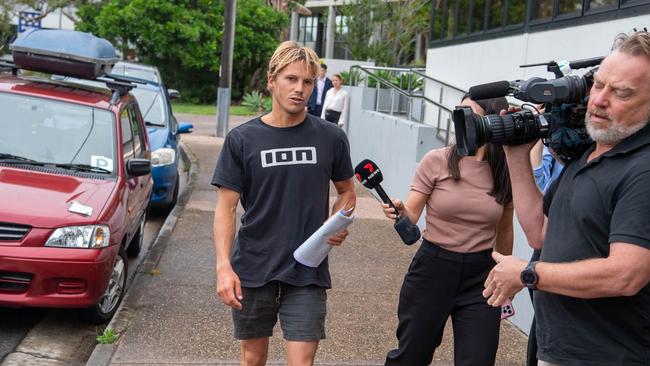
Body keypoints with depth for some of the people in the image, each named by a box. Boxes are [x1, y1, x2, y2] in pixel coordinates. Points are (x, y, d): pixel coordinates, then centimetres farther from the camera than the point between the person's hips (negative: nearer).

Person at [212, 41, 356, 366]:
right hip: (252, 270, 1)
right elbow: (226, 207, -4)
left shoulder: (331, 138, 0)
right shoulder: (242, 139, -3)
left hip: (307, 273, 0)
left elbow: (346, 192, 14)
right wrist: (223, 266, -16)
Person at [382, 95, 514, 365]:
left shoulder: (506, 172, 0)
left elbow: (504, 230, 13)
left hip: (480, 275, 1)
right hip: (433, 268, -1)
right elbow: (411, 216, -5)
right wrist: (399, 211, -27)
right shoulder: (437, 161, -6)